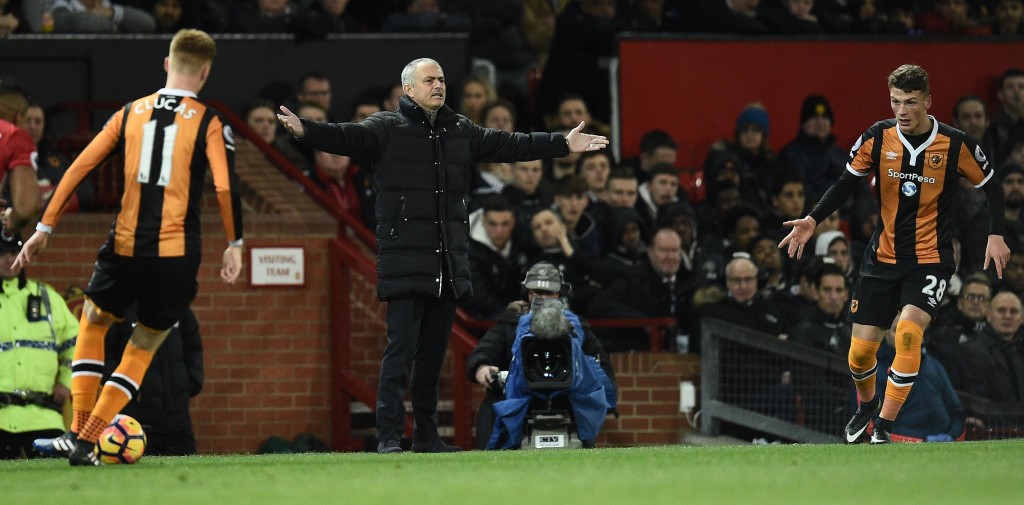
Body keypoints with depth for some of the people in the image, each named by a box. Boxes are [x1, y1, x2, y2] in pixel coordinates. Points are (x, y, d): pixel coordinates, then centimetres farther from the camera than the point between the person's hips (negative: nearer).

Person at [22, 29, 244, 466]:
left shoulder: (130, 114, 8)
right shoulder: (209, 123, -2)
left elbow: (79, 168, 6)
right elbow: (226, 188, -13)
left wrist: (45, 228, 10)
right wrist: (233, 245, -1)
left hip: (124, 249, 2)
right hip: (177, 254, -2)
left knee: (93, 324, 26)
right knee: (142, 348, 15)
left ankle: (78, 432, 14)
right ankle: (86, 443, 4)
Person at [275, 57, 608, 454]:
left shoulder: (461, 131, 16)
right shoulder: (388, 128, -1)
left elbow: (509, 145, 23)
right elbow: (348, 137, -17)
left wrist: (563, 144, 24)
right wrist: (306, 130, -35)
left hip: (448, 264, 6)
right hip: (406, 262, -6)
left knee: (433, 354, 11)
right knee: (400, 349, -10)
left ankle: (426, 435, 17)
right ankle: (388, 435, -10)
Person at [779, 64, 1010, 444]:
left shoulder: (954, 144, -10)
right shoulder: (878, 137, -5)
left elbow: (989, 186, 4)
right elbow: (847, 182, 6)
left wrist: (996, 235, -5)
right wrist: (813, 220, -6)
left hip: (930, 259, -3)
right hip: (882, 256, 3)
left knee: (908, 331, -27)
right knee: (860, 352, 2)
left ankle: (885, 426, -18)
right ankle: (867, 406, 36)